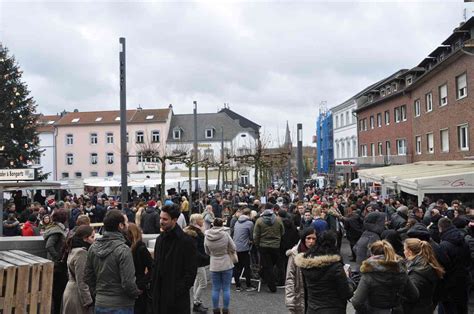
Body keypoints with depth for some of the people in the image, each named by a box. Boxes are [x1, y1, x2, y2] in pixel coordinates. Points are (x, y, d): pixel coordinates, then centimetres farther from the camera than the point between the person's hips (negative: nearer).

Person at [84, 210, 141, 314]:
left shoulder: (93, 247, 1)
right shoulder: (123, 250, -19)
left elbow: (88, 277, 8)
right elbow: (128, 283, -21)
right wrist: (137, 293, -2)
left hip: (99, 304, 6)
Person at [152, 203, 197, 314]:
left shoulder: (186, 241, -12)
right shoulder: (160, 239, 11)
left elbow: (191, 272, -13)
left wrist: (179, 291, -17)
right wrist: (154, 286, 9)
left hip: (178, 297, -7)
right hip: (159, 294, 7)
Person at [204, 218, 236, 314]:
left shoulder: (207, 236, -7)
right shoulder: (225, 234, -15)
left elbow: (207, 252, 6)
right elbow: (233, 248, -5)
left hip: (214, 265, 2)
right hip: (227, 264, -2)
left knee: (215, 289, 11)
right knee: (226, 288, 8)